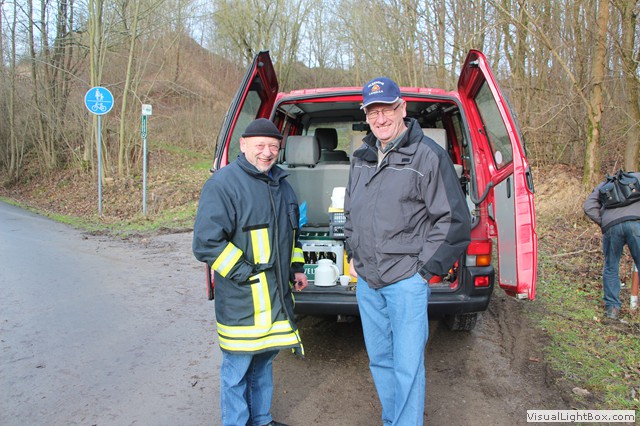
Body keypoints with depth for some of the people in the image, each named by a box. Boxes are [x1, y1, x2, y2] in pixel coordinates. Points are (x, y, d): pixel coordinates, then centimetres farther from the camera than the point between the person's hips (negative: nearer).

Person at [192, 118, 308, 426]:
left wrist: (296, 268, 16)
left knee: (264, 359, 21)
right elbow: (206, 242, -19)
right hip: (241, 299, -8)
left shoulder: (280, 183, 13)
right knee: (237, 367, 4)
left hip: (277, 294, 8)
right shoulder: (223, 183, -13)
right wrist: (245, 274, -19)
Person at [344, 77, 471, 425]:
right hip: (366, 280, 7)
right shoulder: (361, 157, 11)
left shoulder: (429, 156, -9)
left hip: (406, 281, -6)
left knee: (407, 366, -1)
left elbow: (454, 220, -9)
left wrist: (427, 268, -9)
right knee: (379, 359, 18)